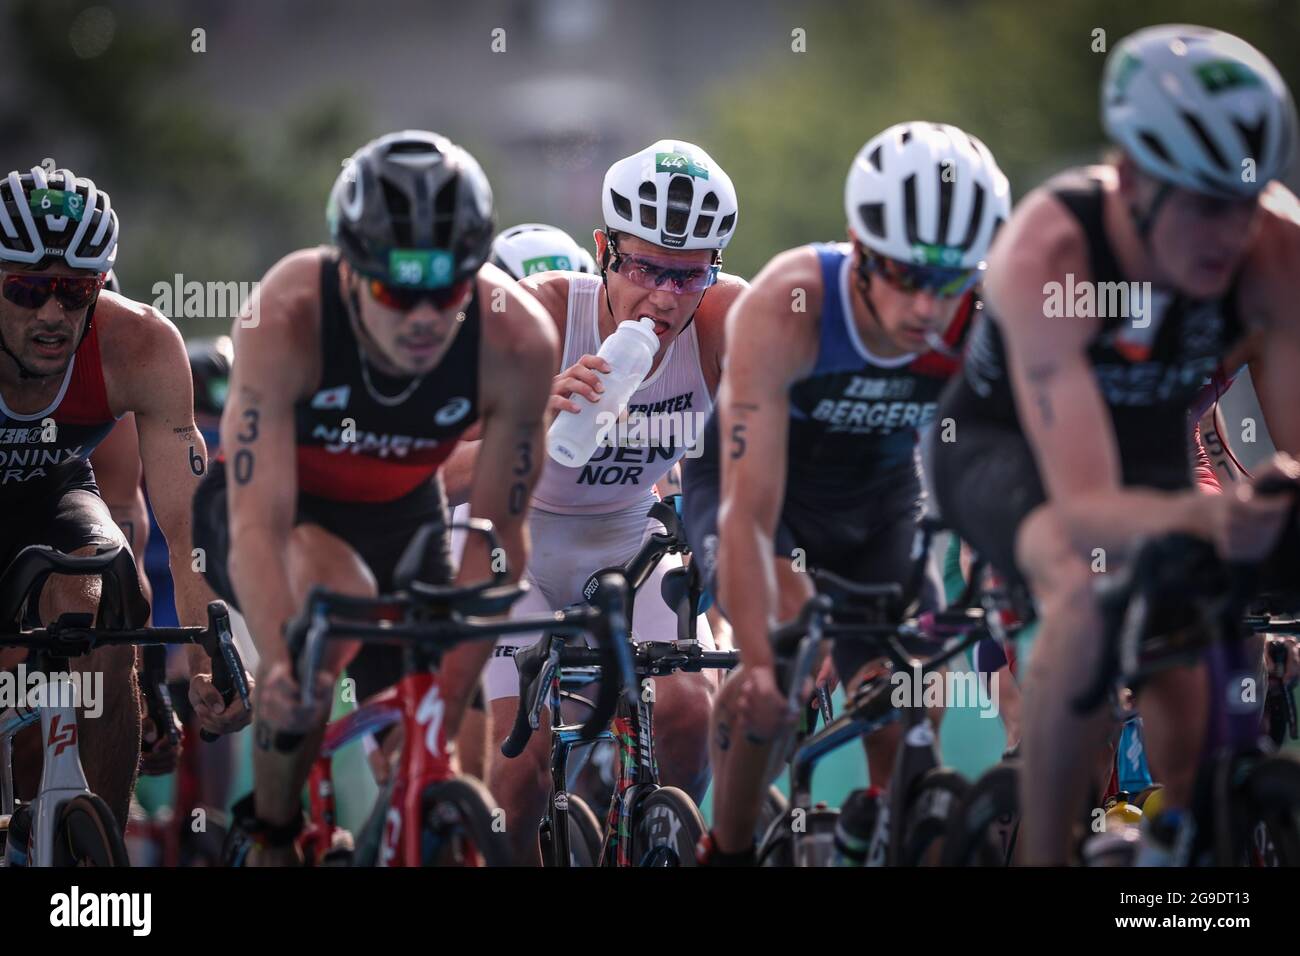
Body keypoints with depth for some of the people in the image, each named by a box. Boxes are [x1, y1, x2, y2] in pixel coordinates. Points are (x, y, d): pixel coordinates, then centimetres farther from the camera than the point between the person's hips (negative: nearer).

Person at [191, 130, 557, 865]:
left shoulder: (518, 341, -29)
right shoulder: (285, 319, -36)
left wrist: (449, 702, -29)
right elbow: (259, 527, -40)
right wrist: (283, 667, -56)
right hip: (274, 502, -3)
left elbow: (497, 538, -22)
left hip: (401, 514, 3)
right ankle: (272, 835, -15)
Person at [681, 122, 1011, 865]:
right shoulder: (787, 308, -36)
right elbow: (750, 515, -39)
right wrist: (764, 665, -49)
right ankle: (729, 850, -8)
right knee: (787, 642, -30)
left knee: (908, 740, -9)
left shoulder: (987, 327, -29)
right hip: (751, 482, -3)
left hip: (879, 500, 3)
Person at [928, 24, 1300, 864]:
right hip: (1005, 449, -4)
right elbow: (1083, 506, -44)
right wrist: (1199, 519, -65)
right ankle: (1045, 855, -22)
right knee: (1089, 591, -35)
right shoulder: (1047, 251, -37)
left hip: (1154, 456, 4)